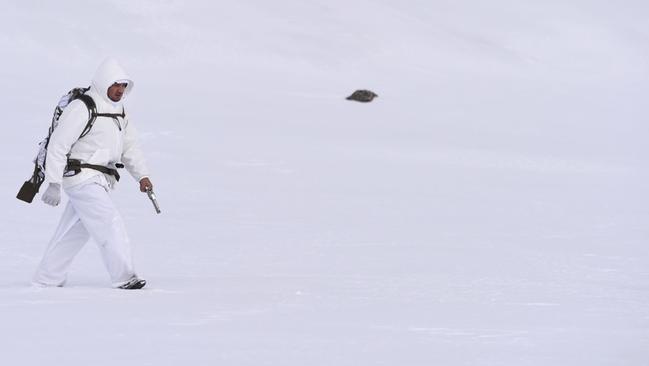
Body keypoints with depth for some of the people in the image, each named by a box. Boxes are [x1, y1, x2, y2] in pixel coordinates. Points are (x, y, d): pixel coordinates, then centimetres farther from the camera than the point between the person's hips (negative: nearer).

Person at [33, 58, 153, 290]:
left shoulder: (118, 111, 14)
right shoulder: (82, 108, -14)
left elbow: (129, 146, 17)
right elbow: (57, 145, -15)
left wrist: (142, 175, 2)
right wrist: (54, 184, -17)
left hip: (100, 181, 9)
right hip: (82, 177, -9)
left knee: (74, 231, 12)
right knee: (110, 224, -14)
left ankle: (47, 279, 20)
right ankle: (123, 277, -13)